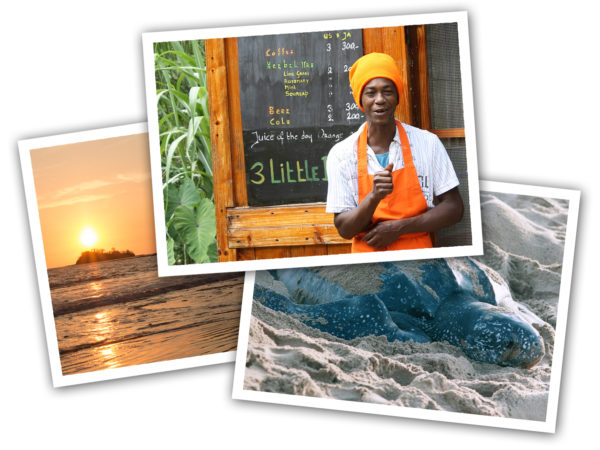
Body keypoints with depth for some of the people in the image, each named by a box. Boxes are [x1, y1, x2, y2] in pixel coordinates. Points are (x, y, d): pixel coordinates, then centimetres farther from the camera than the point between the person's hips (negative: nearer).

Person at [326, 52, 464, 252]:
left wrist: (398, 227, -7)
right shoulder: (341, 154, 0)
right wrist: (375, 196, -19)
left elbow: (454, 208, 3)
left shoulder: (428, 143, 1)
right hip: (367, 256, -1)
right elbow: (344, 229, -2)